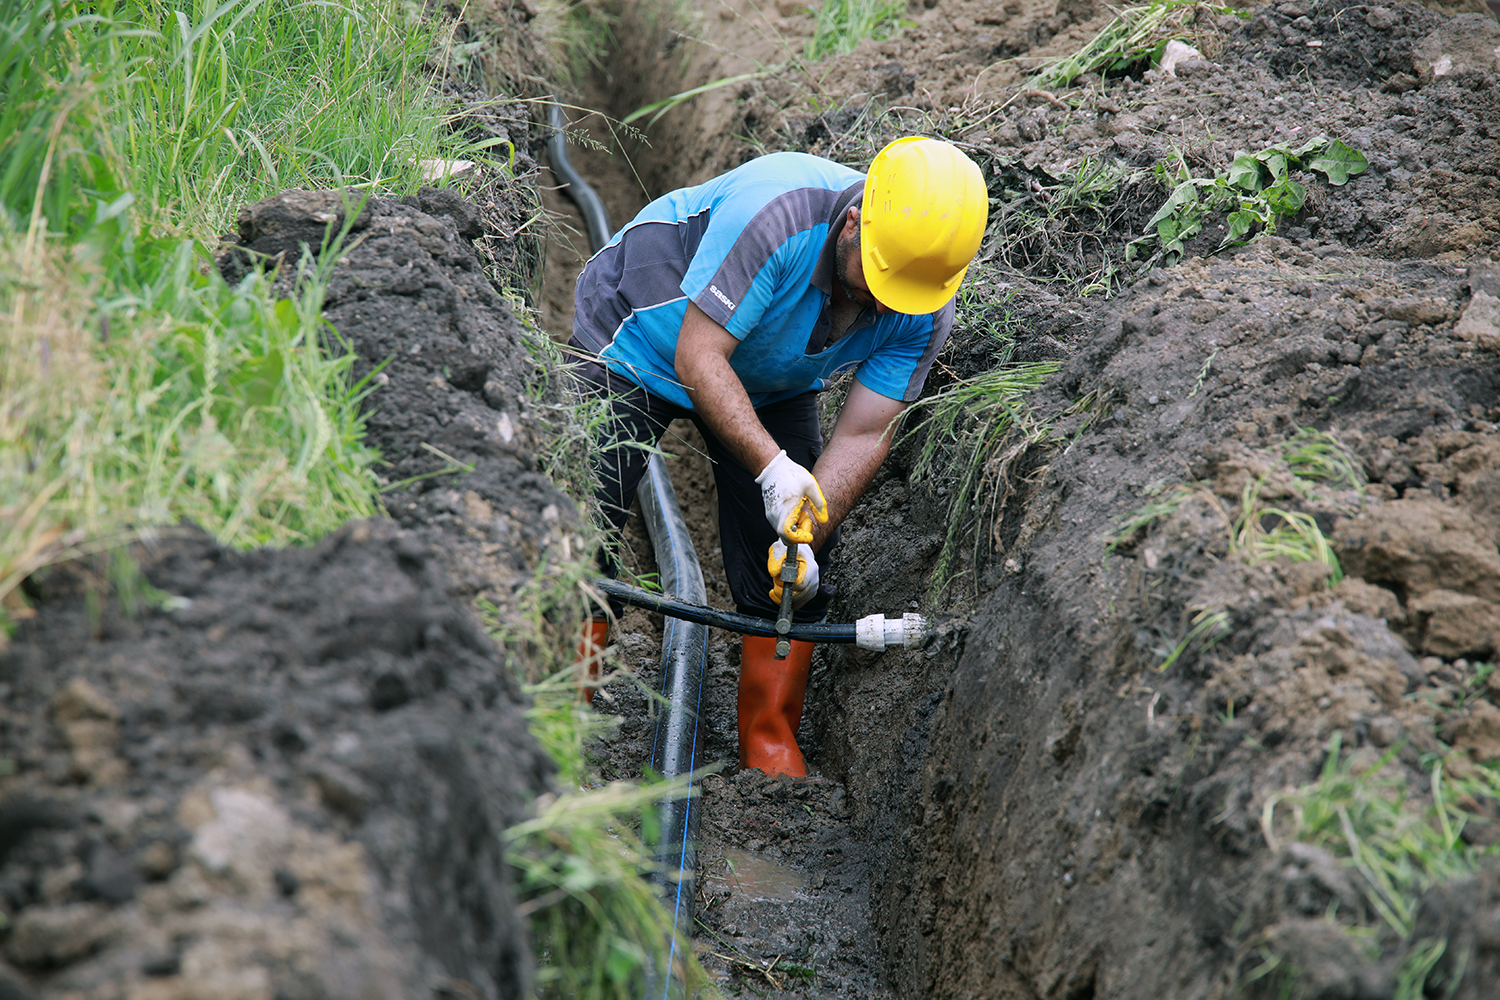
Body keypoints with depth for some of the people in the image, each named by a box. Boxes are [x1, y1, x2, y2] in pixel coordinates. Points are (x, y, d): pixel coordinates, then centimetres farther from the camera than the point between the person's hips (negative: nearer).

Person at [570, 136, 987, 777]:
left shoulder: (925, 312, -23)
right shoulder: (775, 213, -40)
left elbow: (863, 436, -19)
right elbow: (699, 360, -37)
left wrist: (805, 535, -31)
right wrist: (774, 467, -46)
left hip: (770, 383, 4)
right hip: (639, 340, -4)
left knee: (789, 566, -4)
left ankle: (770, 745, 11)